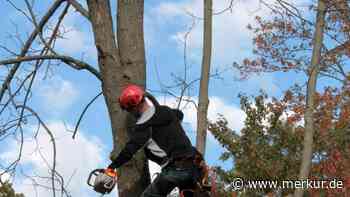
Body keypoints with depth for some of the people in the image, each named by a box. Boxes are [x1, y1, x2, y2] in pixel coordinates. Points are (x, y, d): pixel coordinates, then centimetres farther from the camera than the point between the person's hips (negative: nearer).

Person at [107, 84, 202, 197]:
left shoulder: (144, 125, -11)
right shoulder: (166, 111, 12)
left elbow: (130, 149, -16)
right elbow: (180, 114, 36)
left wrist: (111, 167, -14)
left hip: (174, 169, -8)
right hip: (192, 165, 8)